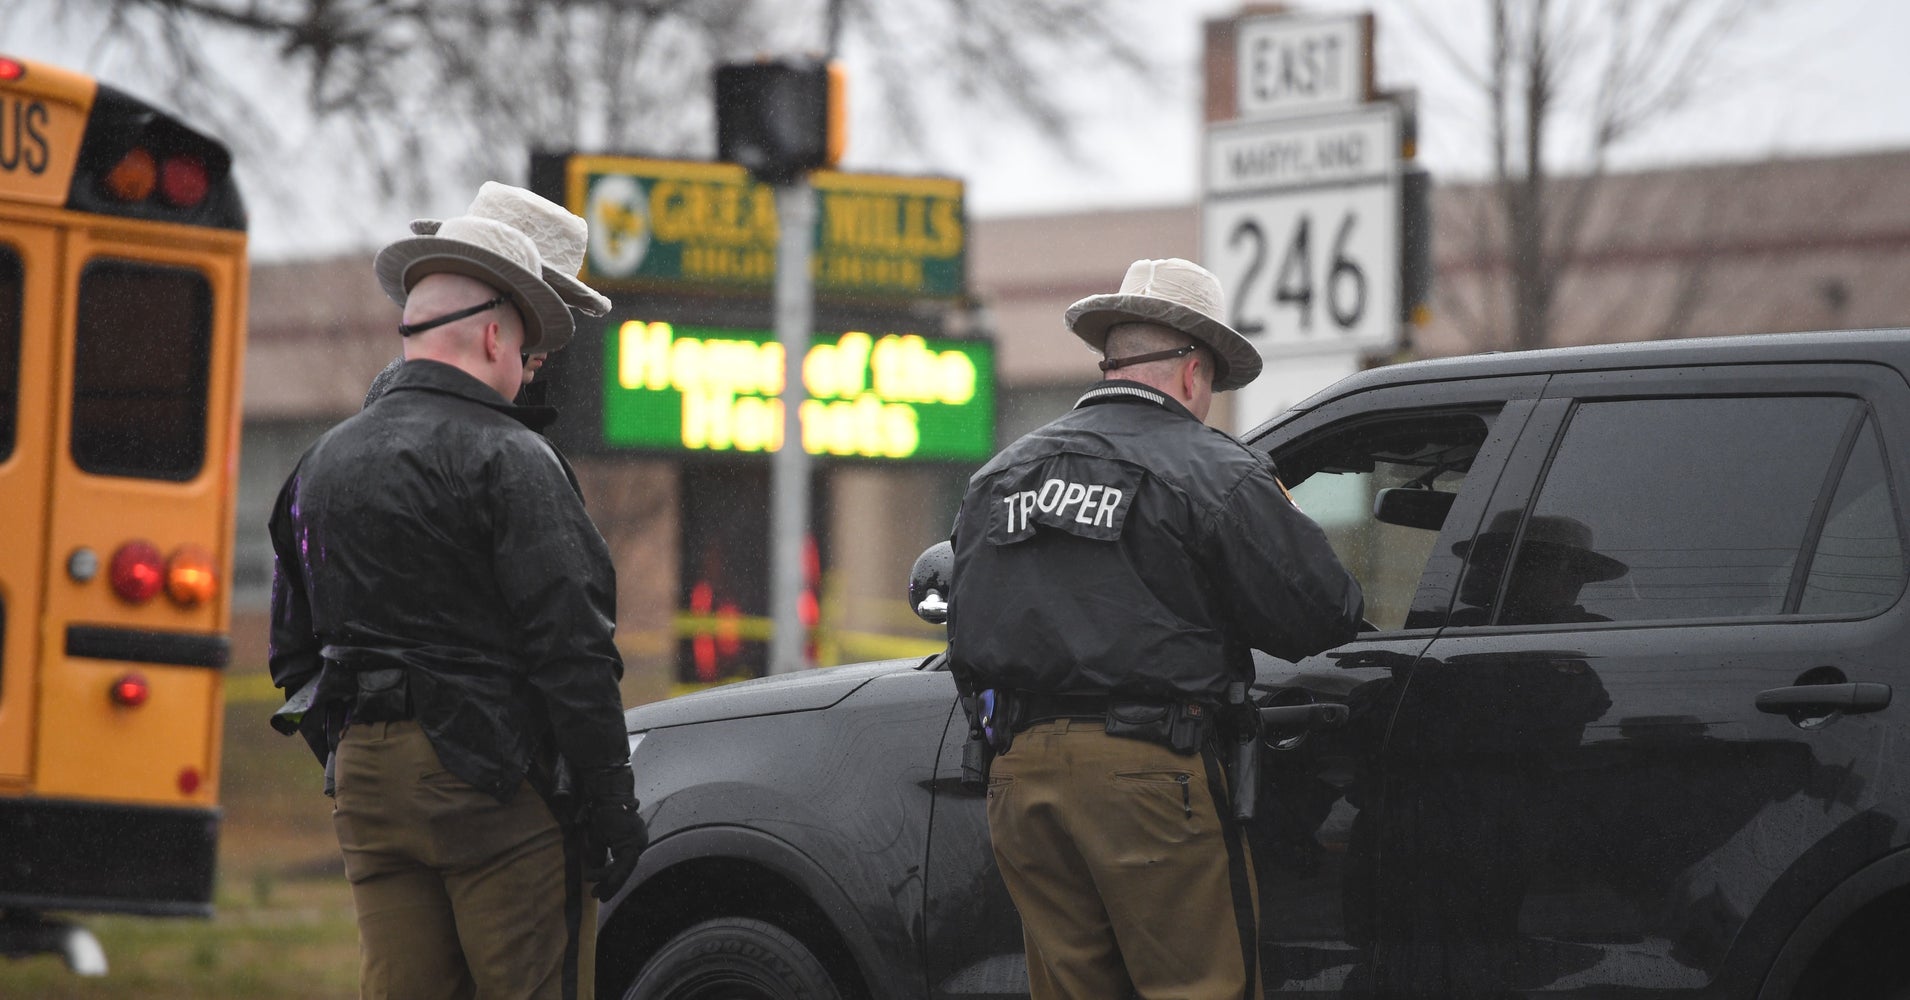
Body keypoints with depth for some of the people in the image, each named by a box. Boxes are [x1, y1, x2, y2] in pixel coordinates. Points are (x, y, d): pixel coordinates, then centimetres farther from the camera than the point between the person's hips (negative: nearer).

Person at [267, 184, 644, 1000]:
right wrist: (612, 802, -10)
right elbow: (571, 648, -13)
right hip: (485, 779, -7)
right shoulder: (505, 459, -8)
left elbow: (293, 652, 19)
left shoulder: (321, 465, 15)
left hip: (365, 778, 7)